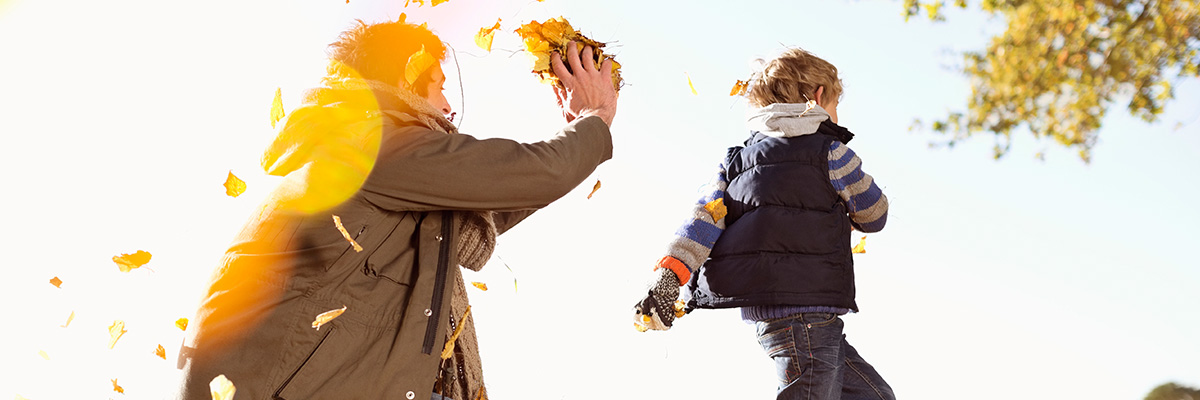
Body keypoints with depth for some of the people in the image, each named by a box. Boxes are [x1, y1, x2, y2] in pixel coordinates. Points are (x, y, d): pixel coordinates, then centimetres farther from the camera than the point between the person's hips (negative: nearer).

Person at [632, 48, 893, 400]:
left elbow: (706, 216, 2)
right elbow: (875, 214, 12)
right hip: (806, 309, -8)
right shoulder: (829, 151, 1)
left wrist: (668, 275, -8)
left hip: (765, 314, 8)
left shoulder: (736, 162, 18)